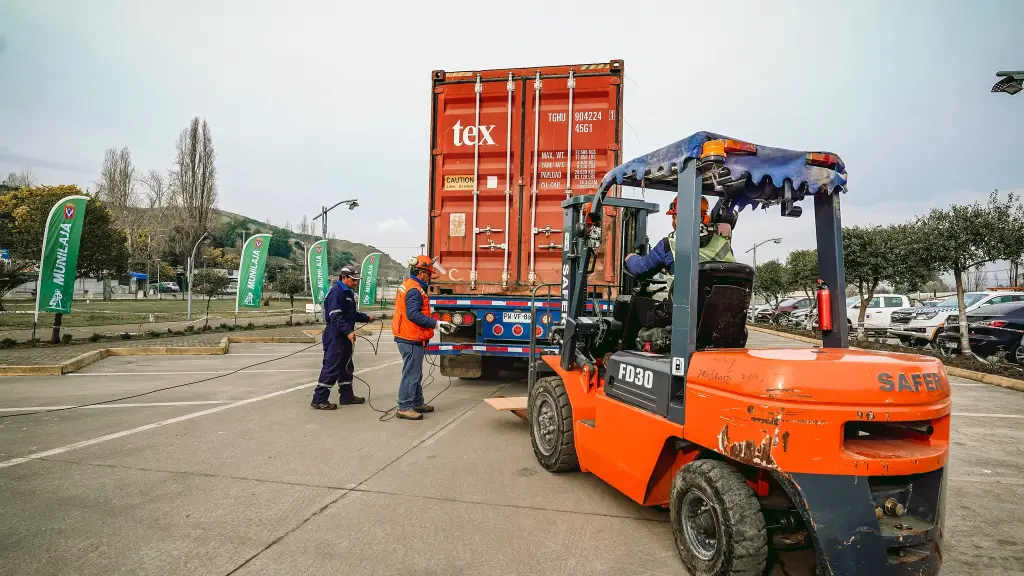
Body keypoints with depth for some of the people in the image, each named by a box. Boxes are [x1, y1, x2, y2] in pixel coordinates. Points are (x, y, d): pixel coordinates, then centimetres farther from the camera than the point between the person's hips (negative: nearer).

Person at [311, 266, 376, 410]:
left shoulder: (348, 292, 17)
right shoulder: (337, 292, -16)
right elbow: (335, 317, -25)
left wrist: (367, 318, 21)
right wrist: (349, 331, -31)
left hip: (344, 337, 11)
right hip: (335, 337, -11)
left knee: (346, 367, 17)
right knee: (331, 367, -8)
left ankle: (346, 396, 29)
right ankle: (319, 399, -2)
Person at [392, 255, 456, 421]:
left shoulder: (408, 285, 14)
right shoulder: (414, 290, -18)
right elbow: (414, 315, -26)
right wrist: (437, 323, -23)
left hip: (408, 338, 11)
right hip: (412, 339, -11)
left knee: (415, 373, 19)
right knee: (411, 373, -4)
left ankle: (417, 403, 30)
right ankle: (404, 408, 3)